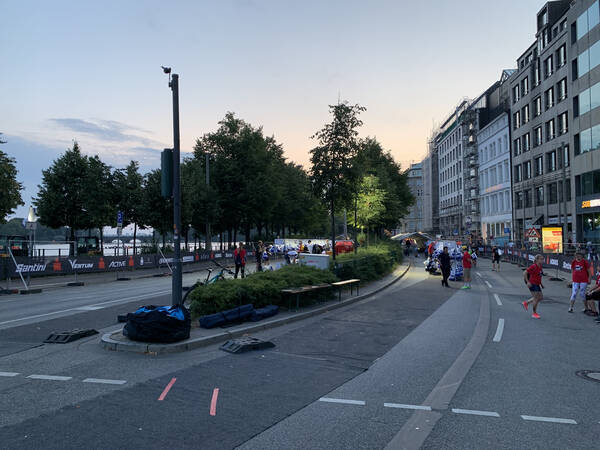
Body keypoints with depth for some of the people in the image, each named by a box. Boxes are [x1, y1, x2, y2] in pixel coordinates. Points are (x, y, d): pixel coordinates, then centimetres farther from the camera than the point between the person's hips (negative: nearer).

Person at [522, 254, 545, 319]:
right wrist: (527, 282, -21)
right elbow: (524, 273, -18)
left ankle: (526, 303, 24)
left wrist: (541, 284, 17)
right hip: (532, 284, -9)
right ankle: (534, 313, 7)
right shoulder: (533, 266, -16)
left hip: (537, 285, 9)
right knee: (536, 298, -6)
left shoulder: (540, 267, 9)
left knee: (541, 297, 11)